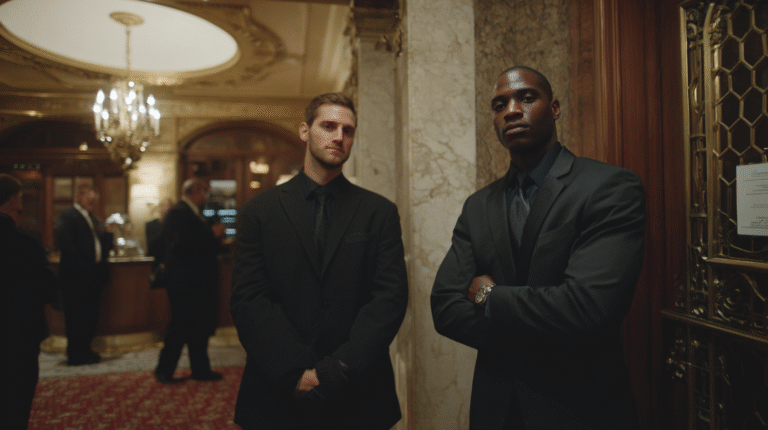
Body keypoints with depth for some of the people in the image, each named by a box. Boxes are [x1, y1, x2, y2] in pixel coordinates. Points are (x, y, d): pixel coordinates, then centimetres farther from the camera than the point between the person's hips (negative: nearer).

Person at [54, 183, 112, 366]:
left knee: (90, 314, 13)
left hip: (93, 274, 8)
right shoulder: (67, 216, -7)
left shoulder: (95, 219, 19)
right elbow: (64, 242, -18)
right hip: (76, 275, -8)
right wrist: (80, 265, -19)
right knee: (76, 316, -1)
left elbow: (104, 240, 19)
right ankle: (75, 355, 8)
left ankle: (85, 351, 24)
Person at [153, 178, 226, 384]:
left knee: (200, 327, 14)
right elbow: (183, 242, -26)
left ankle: (200, 369, 23)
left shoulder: (192, 213, 18)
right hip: (184, 282, -10)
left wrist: (215, 236, 6)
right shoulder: (178, 212, -13)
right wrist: (212, 234, -18)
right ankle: (164, 371, 13)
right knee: (179, 327, -1)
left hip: (198, 281, 10)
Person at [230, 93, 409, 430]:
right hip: (277, 395, 0)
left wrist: (335, 371, -16)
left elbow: (391, 298, -8)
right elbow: (248, 301, -6)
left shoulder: (380, 212, 0)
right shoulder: (260, 211, 0)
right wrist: (298, 372, -16)